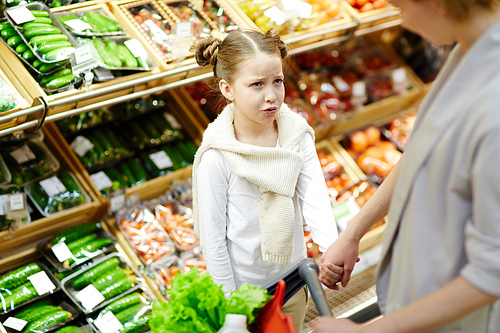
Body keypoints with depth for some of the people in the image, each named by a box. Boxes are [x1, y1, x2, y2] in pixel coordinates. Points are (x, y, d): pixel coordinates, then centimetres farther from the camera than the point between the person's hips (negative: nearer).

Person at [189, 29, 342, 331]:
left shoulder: (297, 135, -12)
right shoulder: (216, 157, -23)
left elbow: (314, 196, -21)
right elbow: (212, 237, -16)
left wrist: (332, 248, -39)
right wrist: (229, 301, -12)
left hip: (293, 278, 4)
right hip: (245, 286, -4)